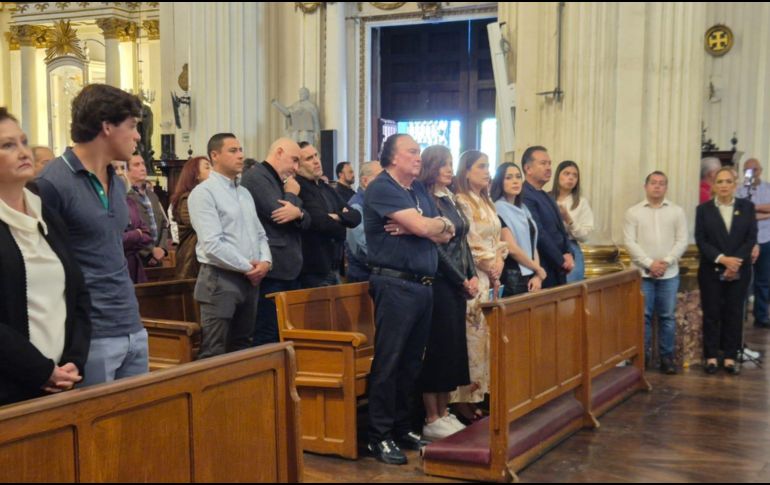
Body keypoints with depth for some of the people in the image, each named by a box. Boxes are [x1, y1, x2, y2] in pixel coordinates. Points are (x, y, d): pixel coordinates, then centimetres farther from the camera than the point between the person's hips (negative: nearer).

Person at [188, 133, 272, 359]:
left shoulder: (245, 193, 17)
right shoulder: (204, 192, -10)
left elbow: (260, 234, 18)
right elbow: (212, 245, -18)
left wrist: (265, 261, -3)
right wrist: (248, 267, -12)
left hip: (250, 279, 8)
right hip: (220, 279, -8)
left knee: (242, 349, 13)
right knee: (214, 354, -5)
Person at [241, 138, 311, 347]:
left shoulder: (282, 181, 22)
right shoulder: (256, 177, -8)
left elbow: (306, 222, 15)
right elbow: (278, 214, -19)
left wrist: (298, 212, -9)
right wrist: (292, 194, 1)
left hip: (290, 269, 9)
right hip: (271, 271, -9)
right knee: (269, 337, -6)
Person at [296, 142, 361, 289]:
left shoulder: (326, 188, 15)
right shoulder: (298, 188, -13)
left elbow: (356, 216, 8)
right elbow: (321, 222, -22)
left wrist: (338, 217, -14)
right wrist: (340, 227, -2)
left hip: (333, 268, 8)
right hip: (314, 271, -8)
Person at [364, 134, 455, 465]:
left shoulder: (419, 190, 17)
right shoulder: (382, 188, -9)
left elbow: (444, 235, 9)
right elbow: (423, 227, -18)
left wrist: (412, 228, -9)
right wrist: (443, 221, 3)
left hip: (423, 285, 8)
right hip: (395, 284, -8)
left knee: (412, 361, 13)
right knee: (388, 361, -4)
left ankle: (402, 428, 23)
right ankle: (379, 436, 3)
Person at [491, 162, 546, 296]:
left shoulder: (523, 209, 14)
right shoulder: (498, 209, -9)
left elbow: (532, 244, 12)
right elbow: (511, 248, -15)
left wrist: (537, 275, -2)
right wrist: (539, 269, -5)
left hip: (530, 276, 7)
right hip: (512, 277, -7)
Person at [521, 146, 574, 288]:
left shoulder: (546, 196, 17)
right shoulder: (525, 197, -15)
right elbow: (539, 234, -18)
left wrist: (568, 254, 0)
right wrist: (562, 261, -11)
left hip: (558, 272, 9)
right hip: (543, 273, -9)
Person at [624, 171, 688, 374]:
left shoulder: (676, 211, 6)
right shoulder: (633, 212, 3)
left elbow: (682, 241, 1)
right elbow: (630, 242, -4)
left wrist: (666, 262, -12)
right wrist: (649, 263, -13)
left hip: (669, 273, 1)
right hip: (642, 273, -1)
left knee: (667, 316, 4)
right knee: (643, 316, 1)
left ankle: (667, 357, 12)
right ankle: (642, 356, 10)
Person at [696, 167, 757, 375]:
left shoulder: (747, 207, 4)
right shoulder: (703, 209, 1)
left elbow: (751, 238, -2)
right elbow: (701, 241, -5)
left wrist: (735, 261, -14)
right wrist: (722, 259, -17)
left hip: (739, 270, 1)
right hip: (711, 270, -1)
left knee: (734, 313, 5)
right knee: (712, 313, 3)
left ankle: (730, 356, 11)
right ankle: (711, 356, 10)